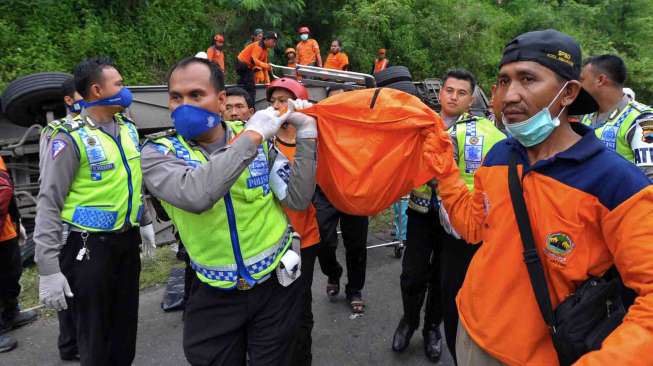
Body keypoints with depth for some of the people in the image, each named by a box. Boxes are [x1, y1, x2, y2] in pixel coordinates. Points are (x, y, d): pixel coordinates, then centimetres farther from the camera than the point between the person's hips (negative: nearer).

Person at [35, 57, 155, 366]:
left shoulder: (127, 128, 5)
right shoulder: (70, 137, -16)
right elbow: (49, 203, -17)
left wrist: (145, 221, 21)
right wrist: (48, 268, -20)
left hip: (128, 239, 6)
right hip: (89, 245, -6)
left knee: (126, 323, 20)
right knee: (94, 333, 9)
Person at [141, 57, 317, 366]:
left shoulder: (258, 139, -4)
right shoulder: (159, 151, -11)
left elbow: (297, 199, -9)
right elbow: (195, 195, -33)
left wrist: (306, 134, -14)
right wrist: (251, 136, -28)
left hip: (275, 284, 2)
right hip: (214, 295, -1)